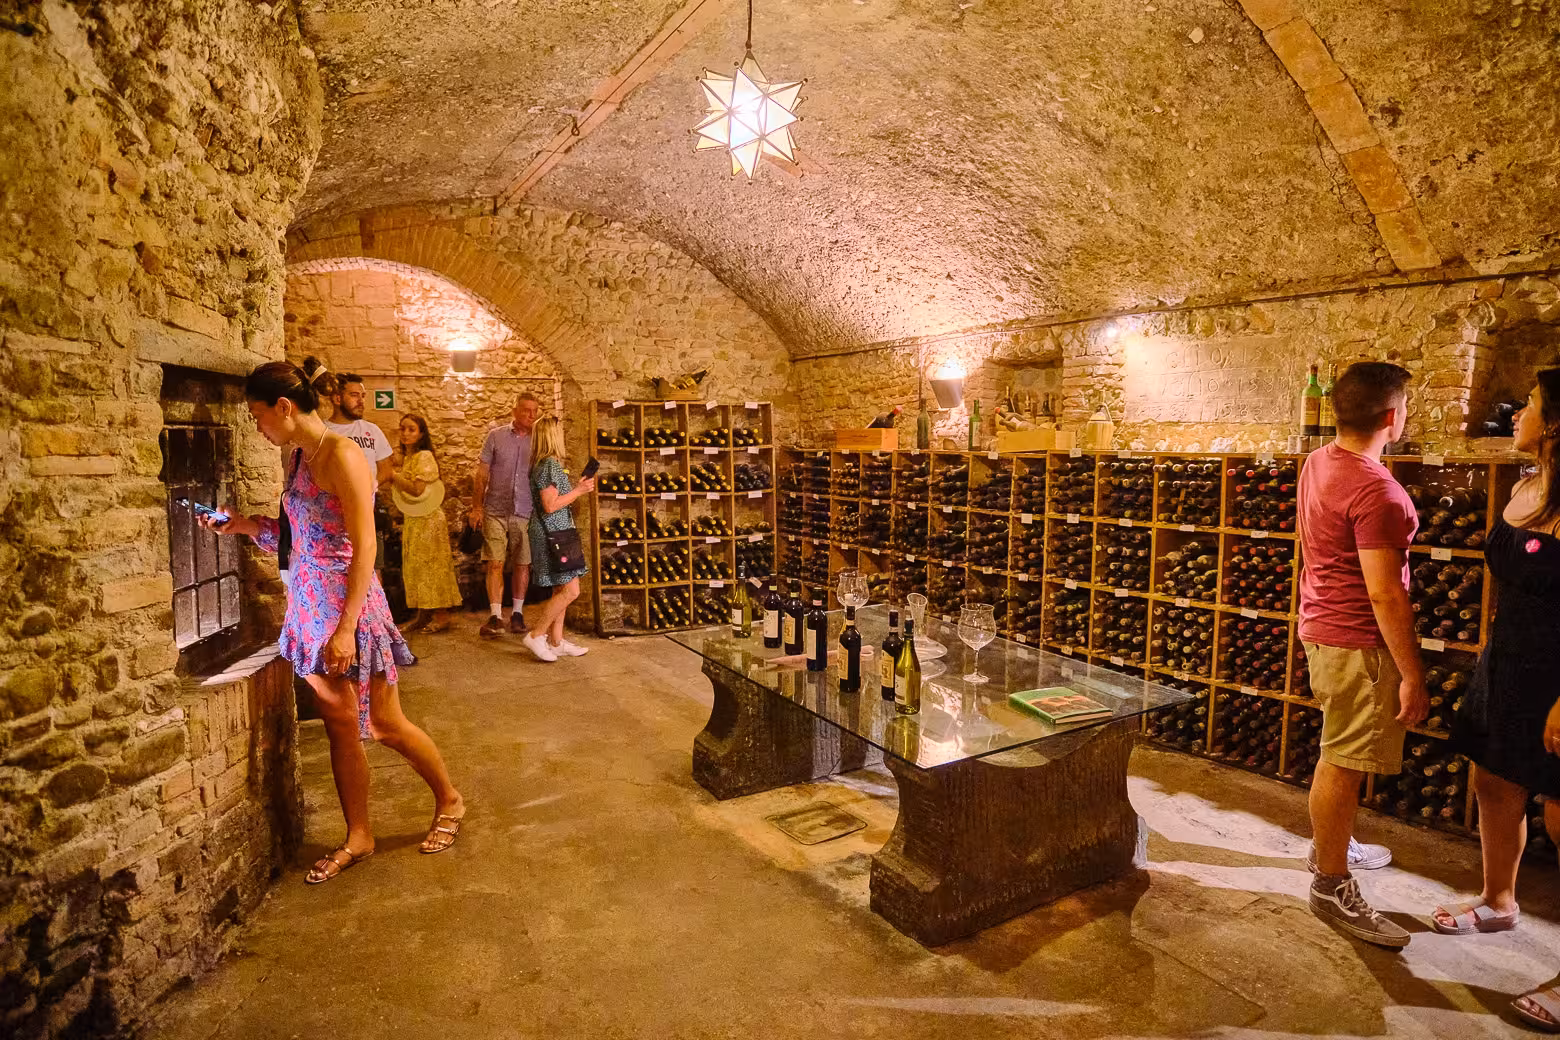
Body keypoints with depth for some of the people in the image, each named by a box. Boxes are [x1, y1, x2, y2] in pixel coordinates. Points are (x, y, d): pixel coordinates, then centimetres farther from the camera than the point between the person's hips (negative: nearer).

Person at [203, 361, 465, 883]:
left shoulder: (341, 455, -17)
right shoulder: (296, 457, 10)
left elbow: (363, 548, -21)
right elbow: (301, 534, 15)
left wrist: (347, 628, -22)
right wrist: (243, 525, 10)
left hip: (349, 601, -8)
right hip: (309, 601, 8)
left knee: (385, 724, 4)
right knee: (339, 724, 13)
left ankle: (449, 801, 26)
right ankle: (359, 836, 26)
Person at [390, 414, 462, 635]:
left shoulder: (424, 457, -11)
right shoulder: (403, 457, 12)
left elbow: (417, 489, -21)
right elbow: (395, 494, 9)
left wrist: (394, 474, -15)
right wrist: (393, 466, -2)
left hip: (427, 518, -8)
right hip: (411, 519, 8)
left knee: (432, 565, -5)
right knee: (415, 567, 8)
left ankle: (441, 616, 1)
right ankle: (423, 615, 14)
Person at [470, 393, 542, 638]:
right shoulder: (496, 436, 2)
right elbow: (482, 474, 3)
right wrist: (477, 507, -2)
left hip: (525, 513, 1)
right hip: (496, 511, -1)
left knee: (522, 564, 7)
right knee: (495, 563, -5)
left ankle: (518, 613, 19)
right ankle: (495, 617, -2)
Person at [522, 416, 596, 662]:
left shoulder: (548, 463, 15)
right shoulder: (549, 464, -15)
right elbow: (550, 506, -20)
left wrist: (578, 488, 13)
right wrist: (579, 491, -14)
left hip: (556, 534, 10)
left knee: (561, 591, 12)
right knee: (570, 590, -10)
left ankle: (556, 642, 16)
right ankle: (536, 636, -2)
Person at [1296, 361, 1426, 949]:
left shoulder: (1319, 463, 6)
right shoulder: (1376, 490, -24)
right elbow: (1385, 595, -24)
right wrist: (1413, 675, -17)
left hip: (1322, 629, 10)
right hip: (1358, 642, -10)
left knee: (1338, 755, 24)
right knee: (1343, 764, 1)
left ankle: (1330, 845, 41)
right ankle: (1332, 887, 13)